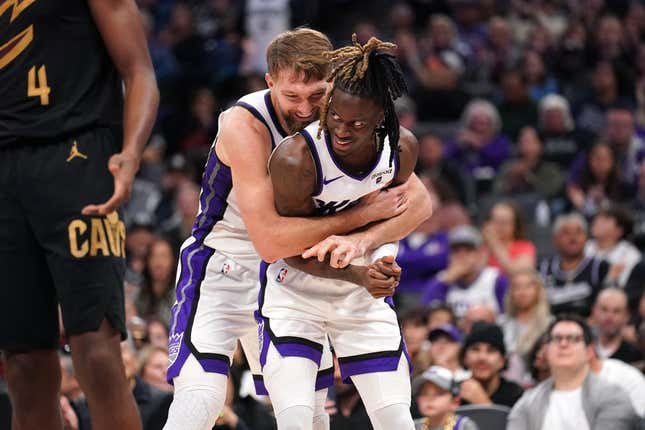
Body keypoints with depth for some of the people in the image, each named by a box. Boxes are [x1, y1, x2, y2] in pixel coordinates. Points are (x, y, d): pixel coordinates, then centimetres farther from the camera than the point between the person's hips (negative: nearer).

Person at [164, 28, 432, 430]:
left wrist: (363, 239, -32)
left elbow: (418, 199, -12)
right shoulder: (244, 125, -29)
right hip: (222, 266, -6)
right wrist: (363, 214, -31)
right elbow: (270, 240, -36)